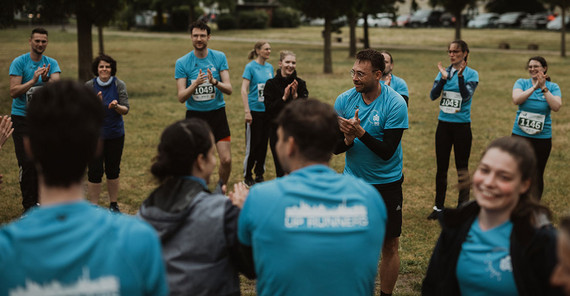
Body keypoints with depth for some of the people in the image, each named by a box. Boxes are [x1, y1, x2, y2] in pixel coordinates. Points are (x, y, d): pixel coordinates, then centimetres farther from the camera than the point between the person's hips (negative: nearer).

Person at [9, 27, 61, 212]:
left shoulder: (51, 63, 5)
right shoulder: (19, 62, -5)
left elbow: (57, 82, -14)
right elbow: (13, 92, -13)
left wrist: (46, 79, -36)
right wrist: (33, 81, -25)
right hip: (22, 118, -4)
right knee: (26, 162, -6)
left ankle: (37, 200, 19)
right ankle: (28, 205, 1)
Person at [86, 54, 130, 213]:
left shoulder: (119, 85, -2)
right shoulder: (89, 86, -3)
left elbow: (126, 110, -6)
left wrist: (116, 106, -27)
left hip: (115, 134, 1)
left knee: (113, 170, 10)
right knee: (94, 171, -2)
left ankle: (113, 205, 24)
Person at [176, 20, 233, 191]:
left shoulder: (219, 57, -1)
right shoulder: (182, 63, -4)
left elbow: (229, 89, -7)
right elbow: (181, 97, -10)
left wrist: (214, 82, -28)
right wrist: (195, 84, -28)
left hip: (217, 113, 1)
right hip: (194, 115, 0)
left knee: (226, 160, -6)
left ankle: (220, 189, 22)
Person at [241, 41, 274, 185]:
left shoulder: (270, 67, 9)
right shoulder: (251, 67, -9)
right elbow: (244, 90, -12)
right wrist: (247, 111, -18)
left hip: (267, 110, 6)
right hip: (255, 110, -6)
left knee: (264, 143, 10)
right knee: (253, 144, -1)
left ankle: (259, 175, 21)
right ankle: (247, 176, 11)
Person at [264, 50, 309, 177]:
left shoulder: (300, 84, 2)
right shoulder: (271, 84, -3)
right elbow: (268, 111, -9)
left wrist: (295, 96, -20)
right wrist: (284, 98, -19)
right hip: (277, 130, -1)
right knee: (280, 171, 2)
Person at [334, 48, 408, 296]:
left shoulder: (395, 104, -16)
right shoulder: (344, 100, -6)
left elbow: (387, 151, -21)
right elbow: (334, 147, -4)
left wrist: (360, 133, -33)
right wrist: (348, 139, -25)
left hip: (386, 183, -2)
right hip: (353, 180, 2)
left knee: (390, 245, 5)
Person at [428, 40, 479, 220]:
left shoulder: (471, 74, -4)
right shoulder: (444, 71, 5)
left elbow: (466, 95, -19)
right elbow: (433, 95, -6)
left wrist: (460, 75, -28)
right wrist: (444, 78, -18)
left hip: (462, 125, -3)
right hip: (444, 124, 4)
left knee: (462, 168, 3)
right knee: (441, 168, 9)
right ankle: (439, 207, 20)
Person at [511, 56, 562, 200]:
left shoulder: (553, 87, 2)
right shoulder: (522, 83, 2)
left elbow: (556, 107, -16)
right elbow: (516, 99, -17)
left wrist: (544, 89, -21)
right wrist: (534, 87, -23)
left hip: (542, 137, 0)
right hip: (520, 135, 0)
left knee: (538, 174, 7)